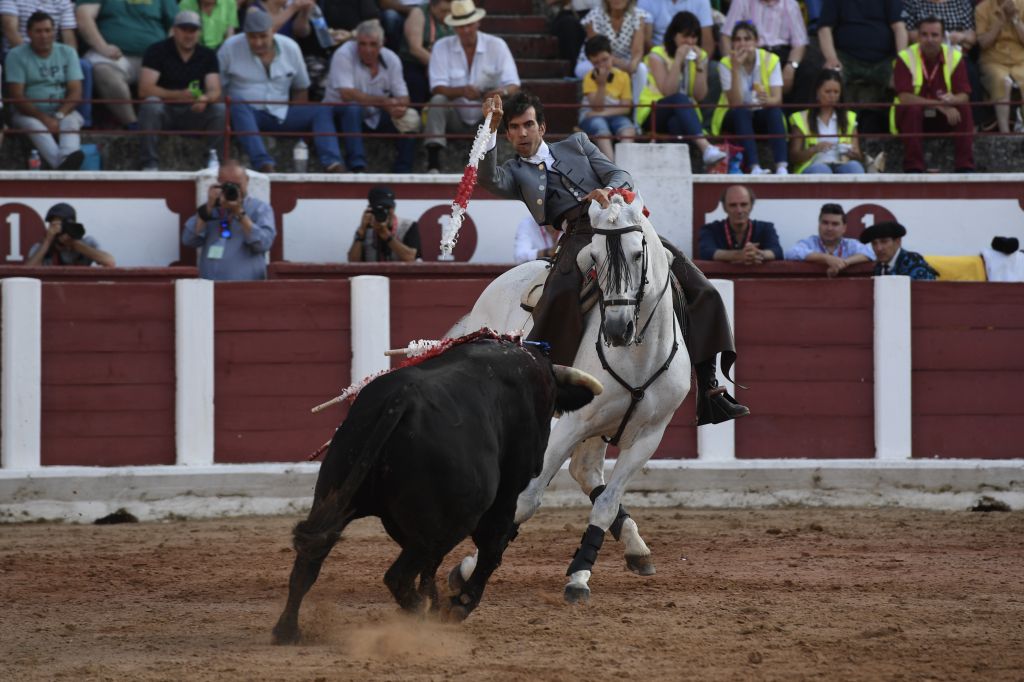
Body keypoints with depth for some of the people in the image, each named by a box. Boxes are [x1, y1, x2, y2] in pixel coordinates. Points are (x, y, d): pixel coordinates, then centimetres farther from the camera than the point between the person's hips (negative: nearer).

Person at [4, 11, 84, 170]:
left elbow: (76, 92, -1)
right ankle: (62, 164, -62)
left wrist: (59, 116, -20)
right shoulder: (17, 55, -1)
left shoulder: (67, 53, 6)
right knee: (34, 125, -35)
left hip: (63, 113, 2)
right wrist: (44, 118, -22)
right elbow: (17, 97, -8)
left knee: (71, 122, -32)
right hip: (30, 114, -2)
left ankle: (67, 158, -65)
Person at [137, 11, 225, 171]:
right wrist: (180, 95, -30)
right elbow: (144, 89, -17)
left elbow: (215, 91, -6)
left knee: (220, 109, -24)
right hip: (164, 110, -2)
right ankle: (149, 163, -31)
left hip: (193, 113, 2)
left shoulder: (208, 55, 5)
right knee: (151, 104, -35)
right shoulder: (157, 51, -5)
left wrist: (205, 99, -33)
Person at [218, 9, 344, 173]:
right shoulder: (231, 48, -3)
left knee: (322, 111, -17)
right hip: (246, 114, -3)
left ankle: (332, 163, -35)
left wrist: (296, 116, 1)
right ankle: (263, 163, -52)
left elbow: (301, 89, 15)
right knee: (237, 104, -38)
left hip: (281, 115, 3)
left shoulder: (290, 48, 5)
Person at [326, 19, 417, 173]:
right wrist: (383, 101, -31)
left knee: (410, 120, -16)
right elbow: (347, 94, -29)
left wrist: (401, 107, -31)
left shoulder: (391, 59, -3)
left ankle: (403, 172, -4)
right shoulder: (344, 55, -18)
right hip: (340, 113, -5)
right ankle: (357, 169, -43)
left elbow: (402, 97, -5)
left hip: (374, 117, 5)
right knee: (352, 108, -38)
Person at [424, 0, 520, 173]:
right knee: (437, 100, -29)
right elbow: (437, 89, -14)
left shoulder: (496, 45, -4)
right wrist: (462, 91, -35)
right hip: (456, 118, 0)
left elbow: (513, 86, -12)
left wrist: (503, 92, -38)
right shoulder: (442, 47, -4)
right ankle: (433, 164, -37)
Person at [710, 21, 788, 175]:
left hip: (762, 116, 1)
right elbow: (735, 103, -23)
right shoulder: (726, 64, -12)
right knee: (740, 112, -34)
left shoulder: (770, 60, -8)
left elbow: (777, 100, -16)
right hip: (734, 120, -1)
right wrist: (736, 69, -31)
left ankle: (782, 167, -44)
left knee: (774, 110, -31)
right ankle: (754, 167, -48)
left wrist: (767, 100, -41)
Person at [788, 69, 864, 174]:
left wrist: (851, 153, -8)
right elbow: (794, 157, 7)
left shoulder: (849, 118, 20)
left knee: (854, 166, -32)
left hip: (842, 166, 2)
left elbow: (858, 157, 16)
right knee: (821, 169, -38)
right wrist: (815, 149, -12)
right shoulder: (802, 119, 13)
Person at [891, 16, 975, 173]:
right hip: (910, 116, -2)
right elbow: (904, 97, -25)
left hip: (943, 118, 2)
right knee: (912, 109, -35)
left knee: (964, 109, -25)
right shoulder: (905, 58, -14)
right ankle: (913, 169, -33)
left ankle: (965, 167, -23)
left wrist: (952, 100, -39)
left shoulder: (955, 57, -6)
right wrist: (939, 105, -31)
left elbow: (964, 96, -13)